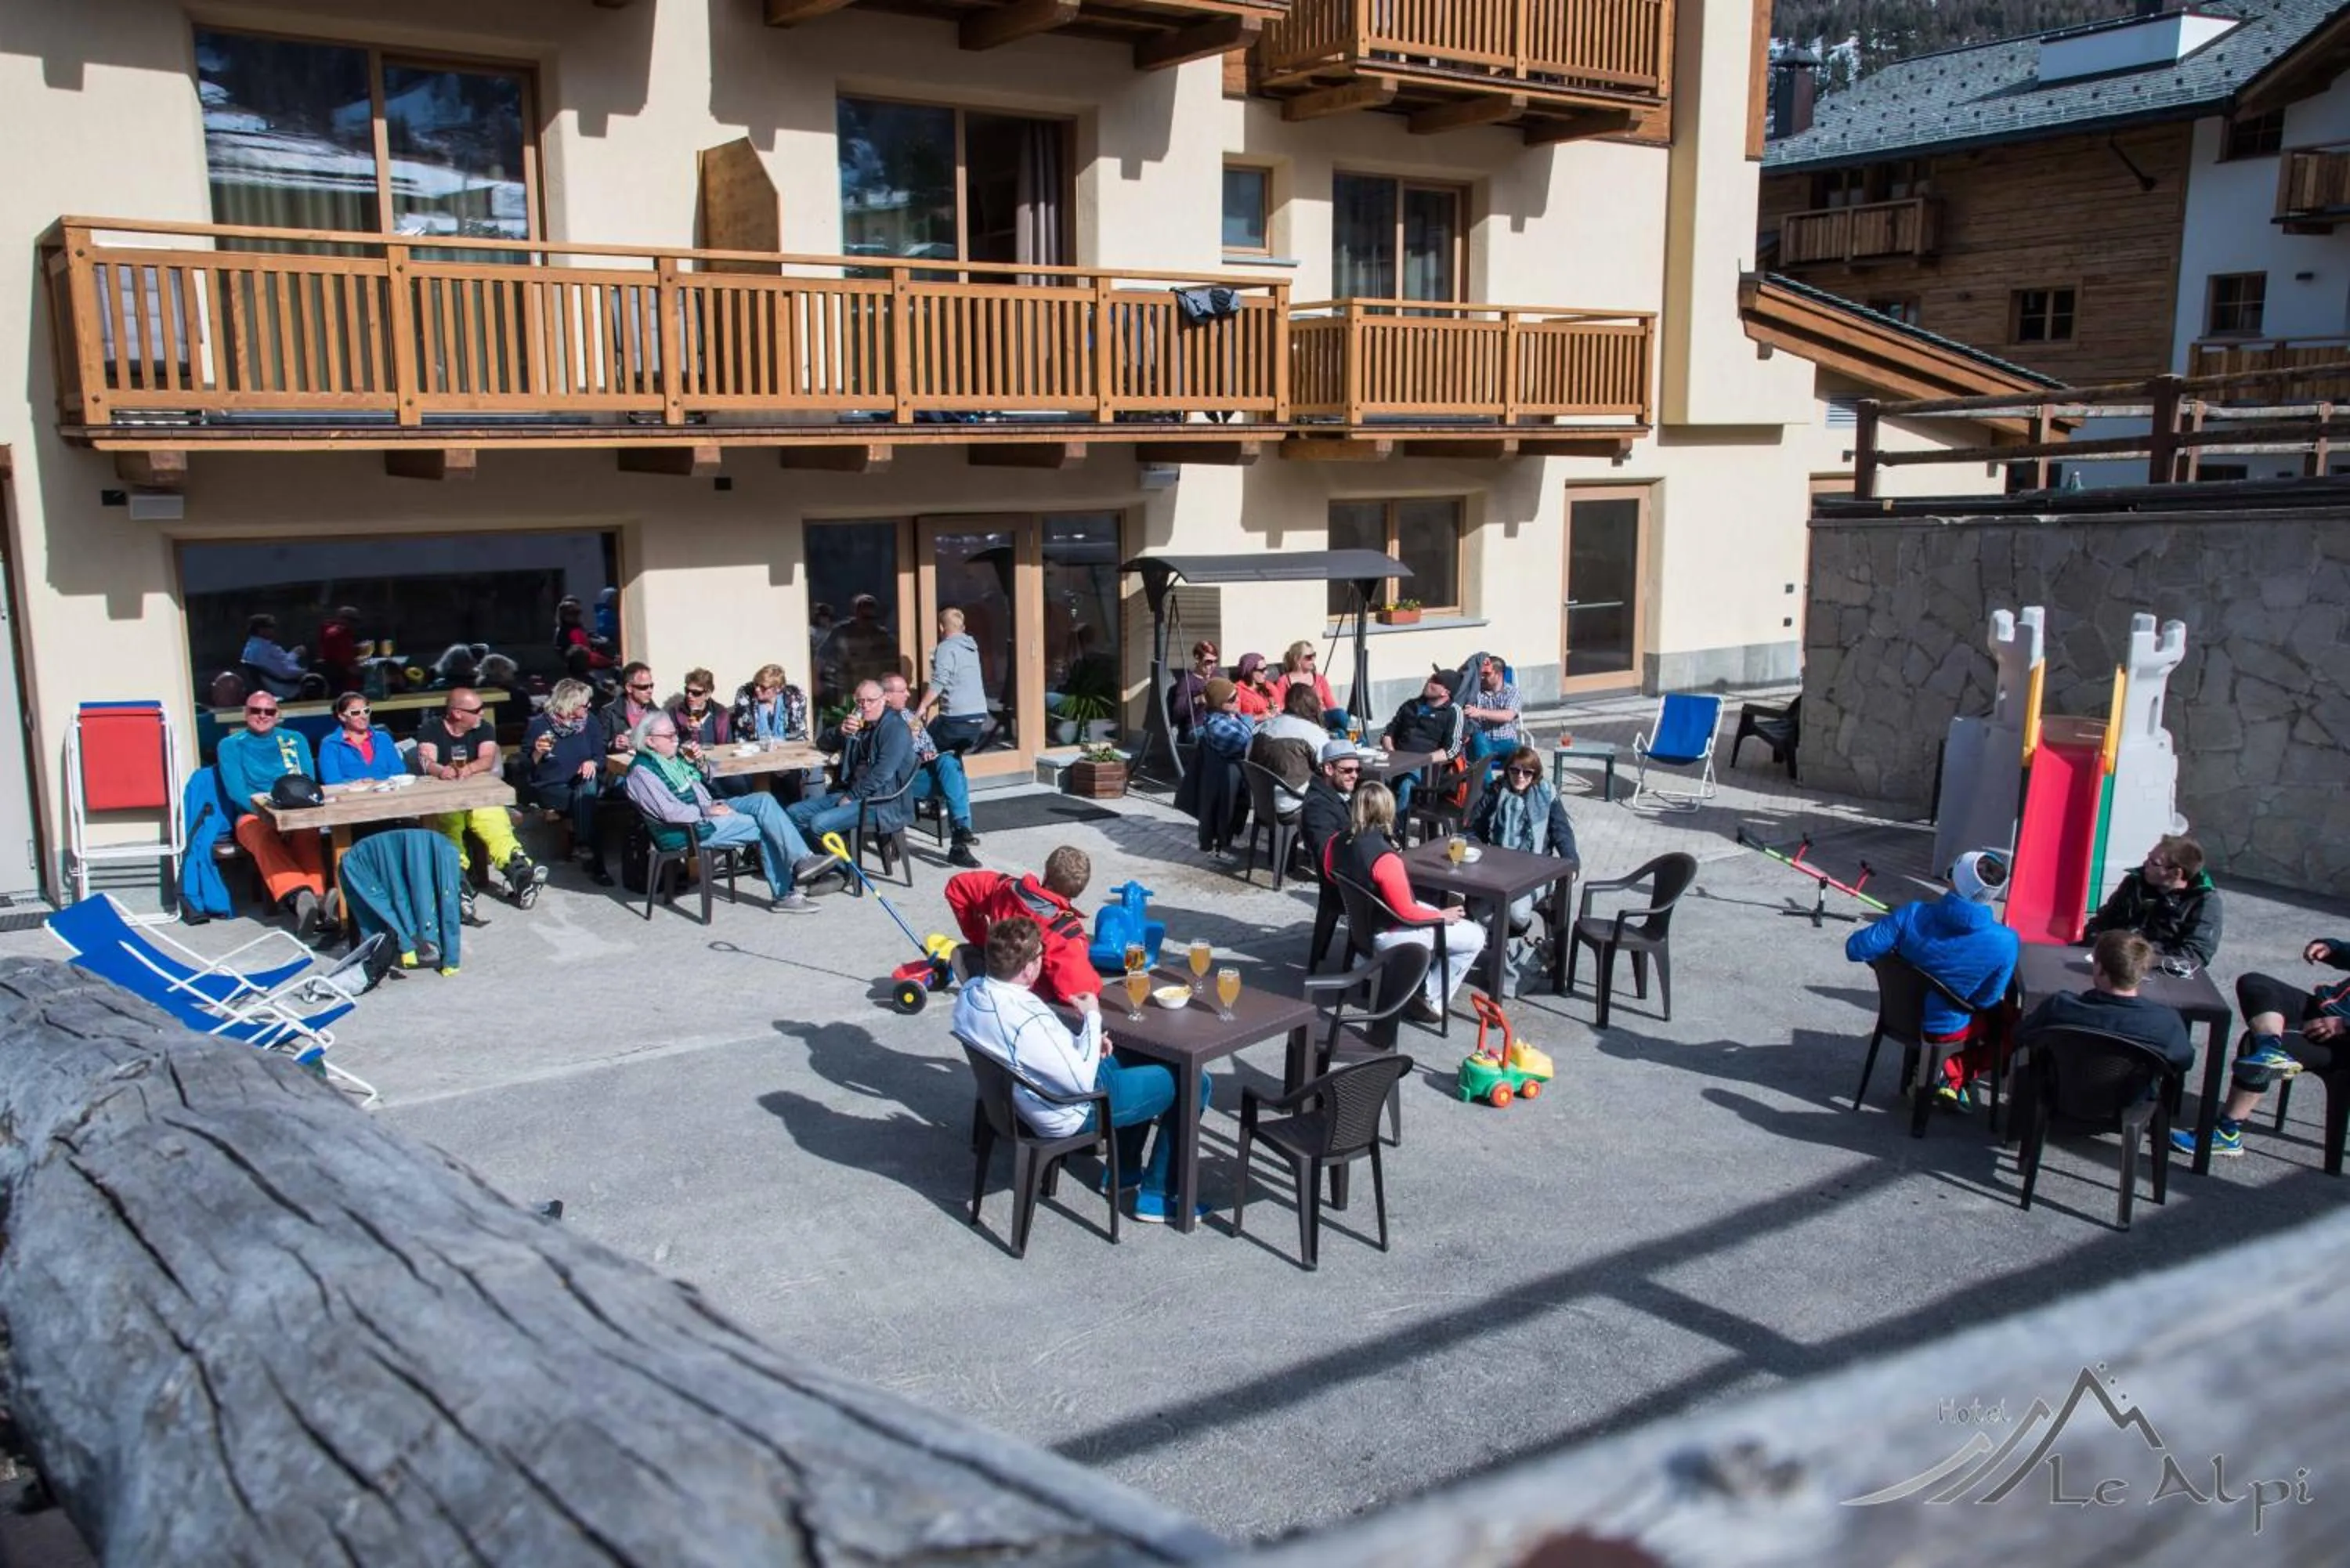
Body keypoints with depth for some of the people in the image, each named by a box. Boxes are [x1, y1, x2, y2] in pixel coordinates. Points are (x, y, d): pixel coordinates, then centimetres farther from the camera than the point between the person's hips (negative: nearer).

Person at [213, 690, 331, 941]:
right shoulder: (231, 745, 12)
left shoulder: (295, 740, 19)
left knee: (307, 835, -36)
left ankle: (316, 897, -57)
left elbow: (309, 782, 10)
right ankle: (299, 896, -62)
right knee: (265, 838, -38)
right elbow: (235, 790, 0)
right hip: (252, 815, -1)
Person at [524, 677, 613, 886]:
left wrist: (592, 763, -14)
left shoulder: (589, 721, 5)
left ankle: (583, 846, -31)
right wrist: (538, 753, -25)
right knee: (585, 800, -32)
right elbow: (526, 769, -5)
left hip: (584, 784, 3)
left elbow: (601, 756, 9)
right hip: (550, 788, -3)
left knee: (587, 789, -34)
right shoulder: (538, 724, -6)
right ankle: (595, 863, -32)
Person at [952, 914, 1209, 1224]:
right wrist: (1092, 1019, -15)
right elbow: (1084, 1082, -26)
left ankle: (1125, 1173, 38)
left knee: (1143, 1059, 29)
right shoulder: (1027, 1023, -38)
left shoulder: (970, 992, -11)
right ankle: (1157, 1196, 14)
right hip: (1075, 1110, -9)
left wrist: (1081, 1039, -2)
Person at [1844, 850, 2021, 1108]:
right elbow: (1986, 1000, -13)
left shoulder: (1912, 915, -24)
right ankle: (1952, 1079, 11)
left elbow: (1856, 948, -22)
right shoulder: (2004, 943, -25)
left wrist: (1899, 951, -2)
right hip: (1945, 1031, -4)